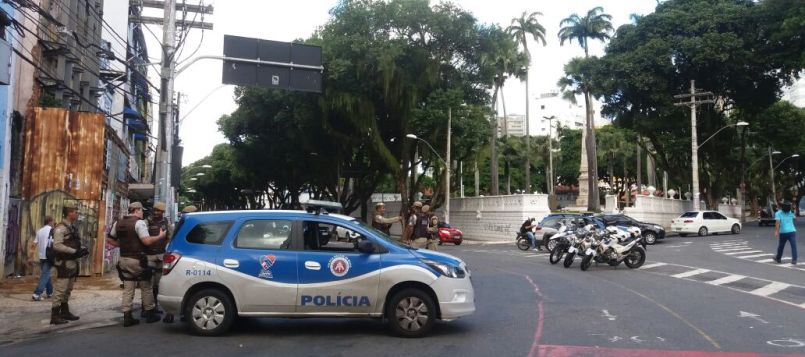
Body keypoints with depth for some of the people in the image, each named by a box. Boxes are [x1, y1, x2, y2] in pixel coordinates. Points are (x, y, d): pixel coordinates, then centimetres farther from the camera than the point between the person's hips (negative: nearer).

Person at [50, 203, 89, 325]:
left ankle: (65, 312, 25)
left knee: (68, 289, 16)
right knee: (60, 289, -7)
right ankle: (55, 316, -3)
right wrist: (74, 251, -25)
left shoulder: (73, 228, 15)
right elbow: (57, 245, -23)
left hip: (72, 262, 9)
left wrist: (83, 249, 3)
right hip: (64, 263, -9)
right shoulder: (60, 228, -13)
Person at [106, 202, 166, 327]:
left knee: (127, 289, 8)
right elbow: (147, 241, -21)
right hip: (137, 260, -7)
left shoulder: (118, 223, 12)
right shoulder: (139, 223, -13)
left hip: (124, 260, 7)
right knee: (146, 288, 6)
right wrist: (160, 236, -8)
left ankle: (127, 317, 4)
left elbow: (109, 239, 17)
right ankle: (150, 314, 14)